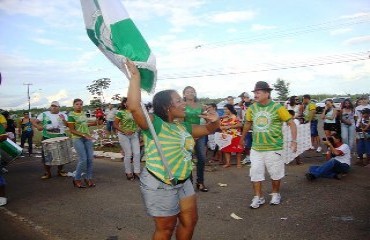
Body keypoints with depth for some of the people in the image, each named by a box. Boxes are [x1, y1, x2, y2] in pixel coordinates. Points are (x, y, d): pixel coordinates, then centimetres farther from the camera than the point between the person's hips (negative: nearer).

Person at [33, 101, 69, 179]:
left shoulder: (63, 115, 5)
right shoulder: (44, 114, 4)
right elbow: (35, 122, 3)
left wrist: (64, 120, -23)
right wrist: (38, 126, -19)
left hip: (60, 138, 1)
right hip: (47, 138, 0)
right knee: (46, 154, 0)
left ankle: (60, 171, 25)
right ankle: (47, 172, 14)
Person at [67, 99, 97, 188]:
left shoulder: (83, 113, 9)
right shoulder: (71, 115, -9)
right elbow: (72, 130, -11)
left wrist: (94, 123, 19)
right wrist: (83, 135, -18)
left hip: (87, 138, 6)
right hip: (77, 139, -6)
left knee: (90, 158, 2)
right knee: (83, 159, -9)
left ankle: (88, 178, 15)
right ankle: (77, 179, 9)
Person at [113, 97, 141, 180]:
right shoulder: (121, 112, -9)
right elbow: (115, 124, -11)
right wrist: (124, 131, -19)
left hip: (134, 135, 4)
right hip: (124, 136, -4)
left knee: (137, 153, 0)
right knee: (128, 154, 2)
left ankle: (136, 172, 12)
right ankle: (128, 173, 19)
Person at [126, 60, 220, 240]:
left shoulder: (183, 127, 7)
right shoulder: (155, 124, -19)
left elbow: (208, 129, 17)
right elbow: (134, 107, -36)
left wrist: (215, 121, -6)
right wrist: (135, 76, -32)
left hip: (183, 182, 8)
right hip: (159, 185, -8)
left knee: (190, 220, 20)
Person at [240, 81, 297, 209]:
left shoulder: (277, 107, -11)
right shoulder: (252, 108, 2)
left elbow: (291, 123, -7)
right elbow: (247, 124, 17)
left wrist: (294, 141, -16)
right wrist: (242, 138, 26)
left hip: (274, 148, -3)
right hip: (256, 148, 3)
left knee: (275, 173, 11)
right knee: (255, 173, 5)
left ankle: (276, 194, 34)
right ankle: (258, 197, 20)